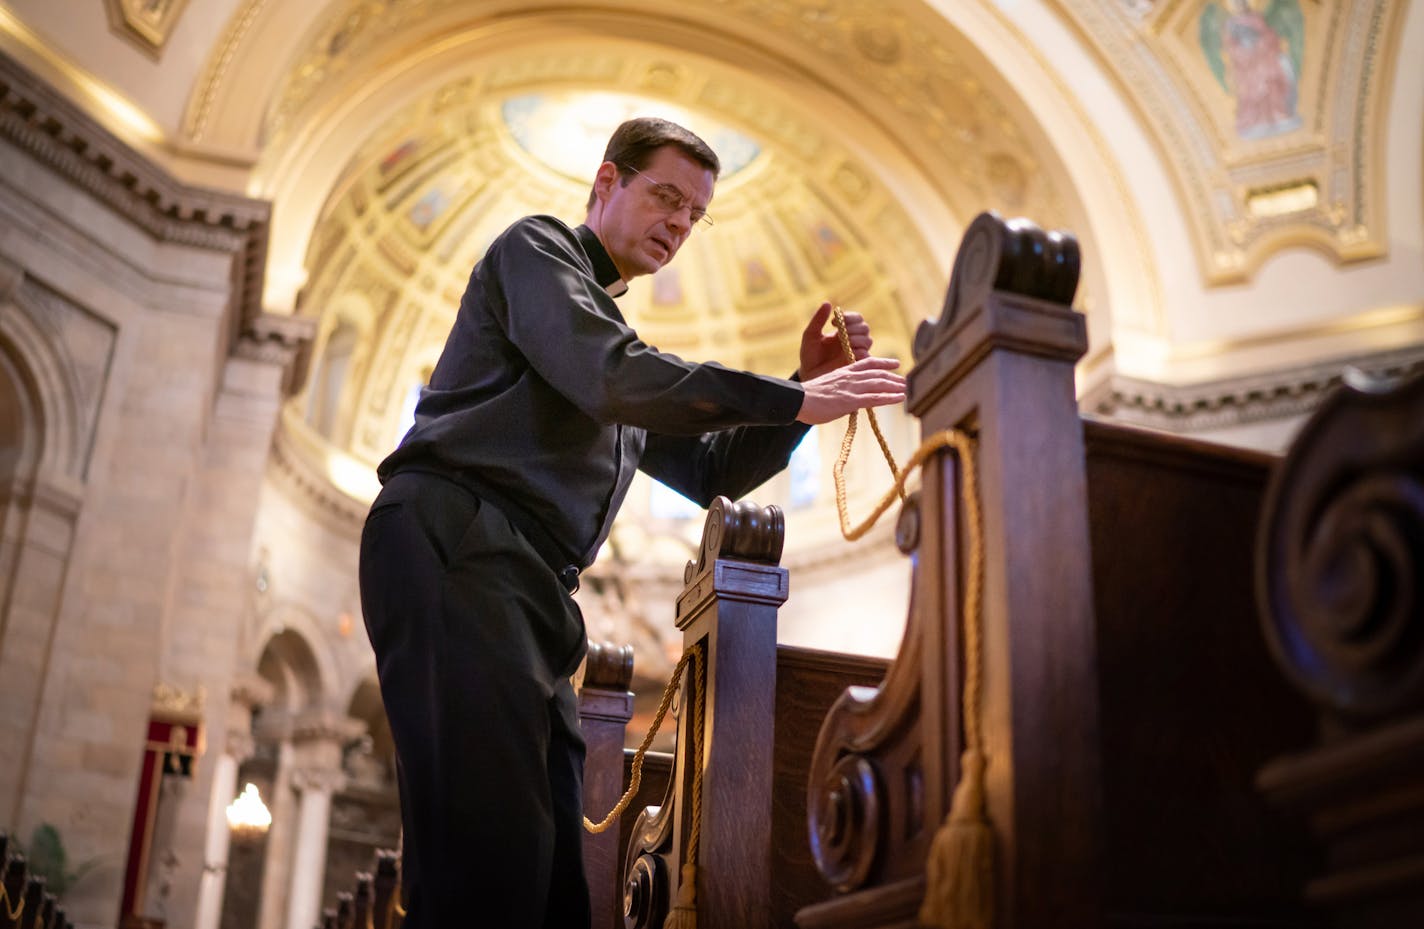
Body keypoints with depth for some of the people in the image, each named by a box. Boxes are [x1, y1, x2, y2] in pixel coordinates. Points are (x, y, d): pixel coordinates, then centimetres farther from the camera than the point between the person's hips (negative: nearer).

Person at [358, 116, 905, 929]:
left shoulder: (620, 337, 34)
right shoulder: (538, 246, 10)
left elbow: (711, 471, 29)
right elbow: (612, 380, -10)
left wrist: (808, 387, 15)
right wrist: (793, 400, -9)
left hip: (529, 584, 9)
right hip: (455, 544, -9)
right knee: (492, 855, -23)